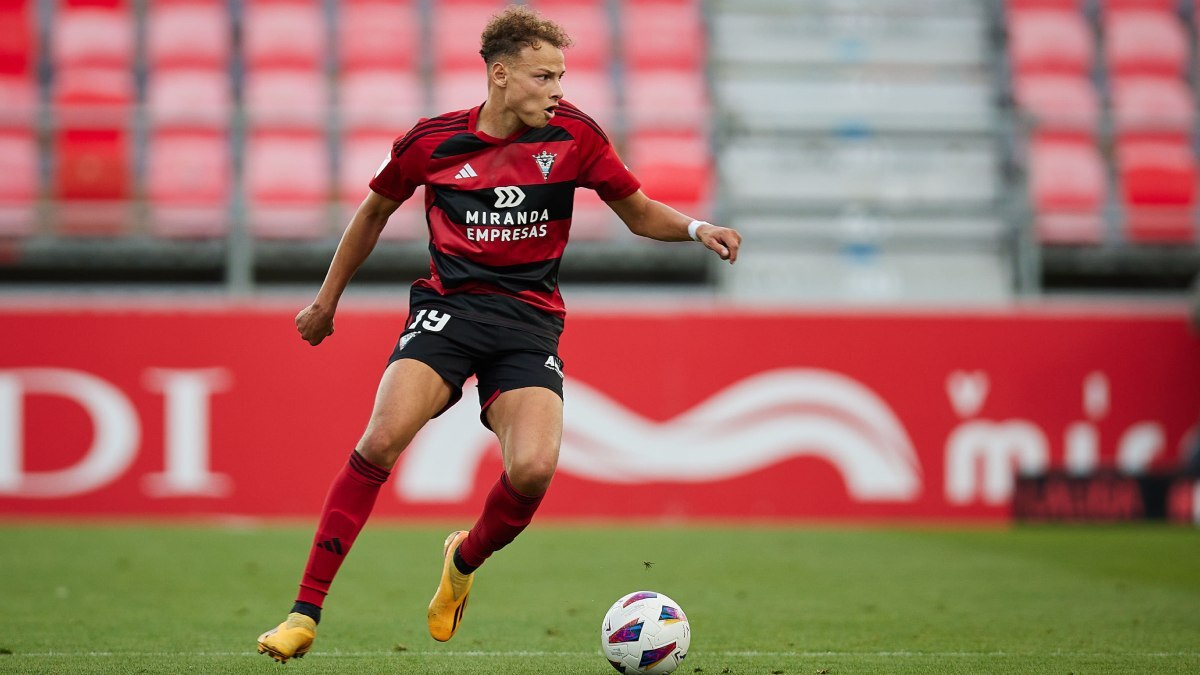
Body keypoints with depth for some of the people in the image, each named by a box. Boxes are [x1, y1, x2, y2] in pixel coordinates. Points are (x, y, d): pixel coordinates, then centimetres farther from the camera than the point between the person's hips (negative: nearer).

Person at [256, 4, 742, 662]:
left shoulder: (573, 134, 2)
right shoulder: (432, 141, 1)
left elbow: (640, 212, 13)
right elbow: (375, 209, 19)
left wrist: (695, 228, -8)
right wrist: (327, 298, 24)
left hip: (530, 321, 1)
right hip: (448, 306, -1)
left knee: (534, 469, -22)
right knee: (382, 439, -24)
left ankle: (465, 560, 13)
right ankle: (304, 613, -18)